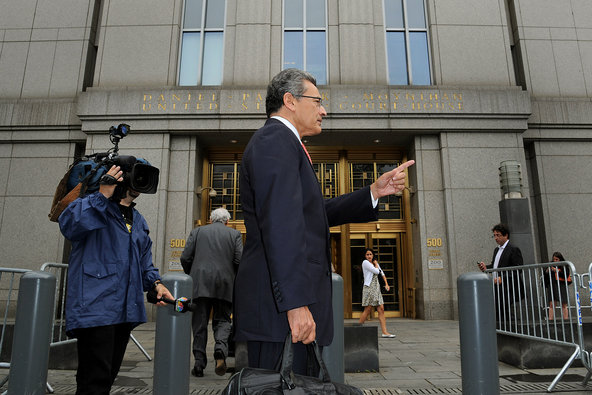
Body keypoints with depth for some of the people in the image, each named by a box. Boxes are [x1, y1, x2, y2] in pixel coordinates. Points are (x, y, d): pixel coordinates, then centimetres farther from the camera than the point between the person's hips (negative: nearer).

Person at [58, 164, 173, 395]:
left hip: (126, 311, 8)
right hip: (96, 307, -8)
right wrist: (103, 195, -23)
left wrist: (156, 283, 6)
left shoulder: (139, 221, 20)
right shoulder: (94, 207, -2)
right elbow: (69, 226, -25)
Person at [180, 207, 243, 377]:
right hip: (224, 284, 0)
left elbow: (185, 258, 4)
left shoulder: (197, 231, 11)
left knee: (199, 323, 6)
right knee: (222, 320, 9)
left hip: (200, 283, 1)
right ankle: (220, 349, -17)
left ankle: (199, 364, 7)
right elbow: (239, 260, -2)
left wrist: (191, 276, 19)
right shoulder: (234, 234, 9)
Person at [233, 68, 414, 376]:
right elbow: (281, 223, -22)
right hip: (279, 304, -10)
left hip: (290, 303, 10)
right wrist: (296, 302, -26)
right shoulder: (274, 139, -10)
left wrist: (375, 191, 15)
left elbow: (318, 213, 23)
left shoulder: (281, 142, 23)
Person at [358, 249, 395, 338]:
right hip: (369, 287, -7)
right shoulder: (365, 262, -6)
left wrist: (386, 284, 10)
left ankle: (385, 332, -1)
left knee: (381, 309, 0)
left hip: (376, 288, 8)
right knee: (367, 310, -7)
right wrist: (376, 263, 4)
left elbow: (382, 273, 22)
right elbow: (376, 271, -13)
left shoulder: (374, 262, 18)